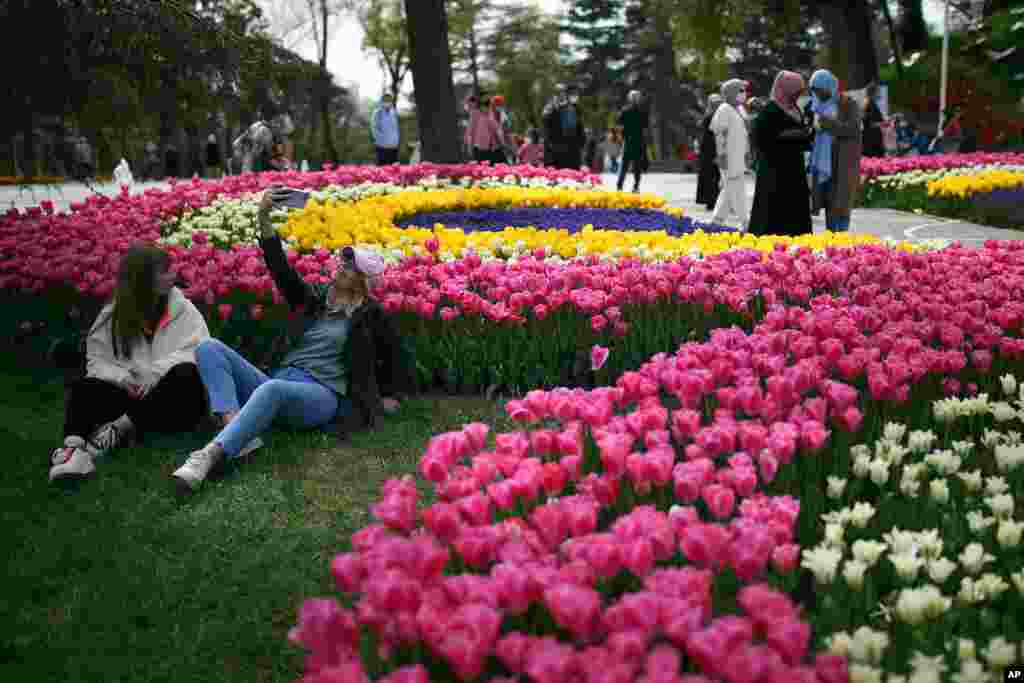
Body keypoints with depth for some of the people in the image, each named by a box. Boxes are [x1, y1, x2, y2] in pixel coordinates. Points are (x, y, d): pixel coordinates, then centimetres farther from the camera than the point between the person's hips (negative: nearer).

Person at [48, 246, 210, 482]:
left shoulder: (183, 309, 2)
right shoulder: (112, 315, 6)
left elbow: (200, 352, -11)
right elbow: (97, 360, 3)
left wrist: (158, 372, -24)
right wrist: (120, 377, -18)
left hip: (174, 402, -1)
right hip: (131, 396, 2)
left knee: (185, 375, -33)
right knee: (85, 388, -22)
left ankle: (121, 427, -29)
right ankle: (73, 447, -47)